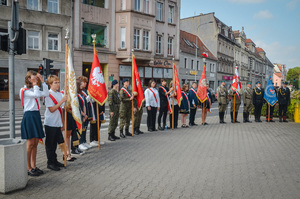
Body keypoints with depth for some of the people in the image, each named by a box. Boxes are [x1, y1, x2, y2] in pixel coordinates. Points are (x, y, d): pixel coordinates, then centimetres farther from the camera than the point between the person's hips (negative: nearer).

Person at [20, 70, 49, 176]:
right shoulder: (24, 90, -7)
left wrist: (42, 81, 4)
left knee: (35, 143, 9)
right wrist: (34, 84, -10)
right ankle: (28, 168, 6)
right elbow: (36, 94, -24)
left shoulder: (34, 89, 17)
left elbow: (46, 94, 5)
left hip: (36, 116, 8)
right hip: (29, 116, -8)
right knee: (30, 144, -4)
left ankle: (33, 166, 17)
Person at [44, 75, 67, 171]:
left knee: (55, 143, 15)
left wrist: (63, 123, 13)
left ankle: (54, 160, 25)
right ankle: (50, 162, 13)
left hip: (58, 123, 6)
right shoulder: (48, 95, -11)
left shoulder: (59, 94, 9)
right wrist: (62, 101, -23)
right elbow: (51, 109, -18)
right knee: (50, 144, 4)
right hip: (50, 123, -6)